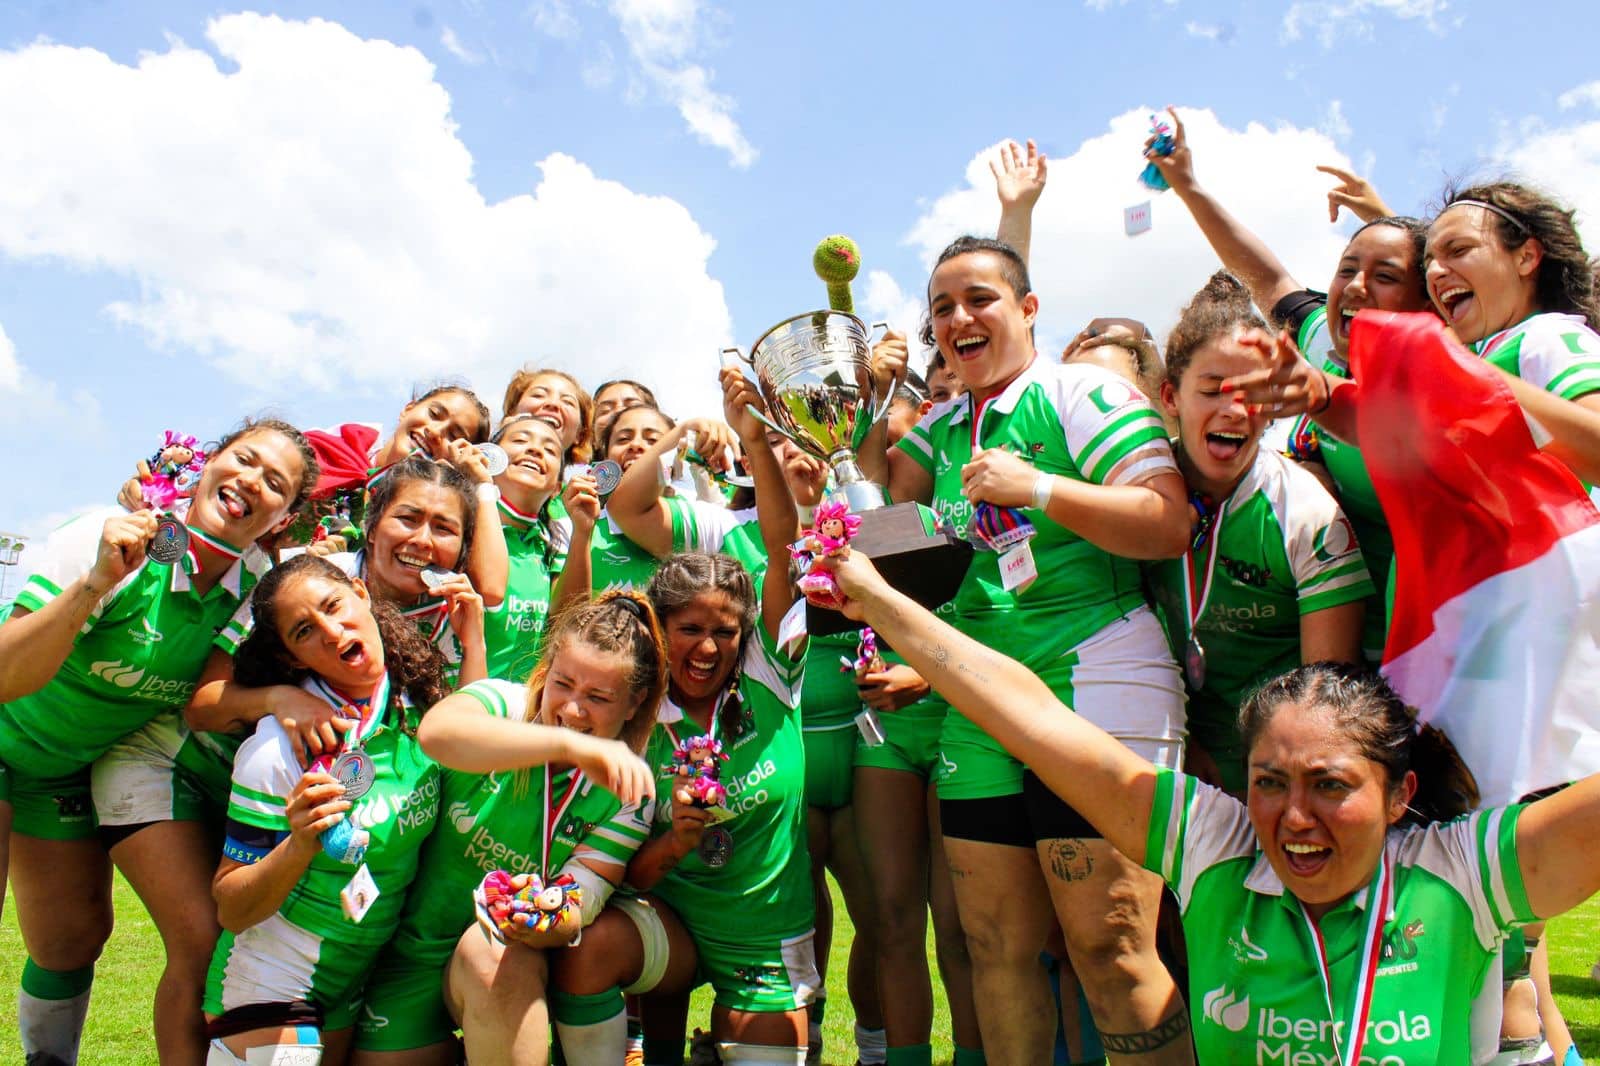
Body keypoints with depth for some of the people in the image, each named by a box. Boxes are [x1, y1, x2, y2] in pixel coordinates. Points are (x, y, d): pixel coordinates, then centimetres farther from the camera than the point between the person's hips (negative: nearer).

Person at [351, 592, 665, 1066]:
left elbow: (576, 911, -16)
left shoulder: (628, 793, -10)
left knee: (492, 956, -31)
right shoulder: (504, 705, -15)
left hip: (510, 953, -1)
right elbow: (435, 733, -40)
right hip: (416, 942, 1)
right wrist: (570, 745, -53)